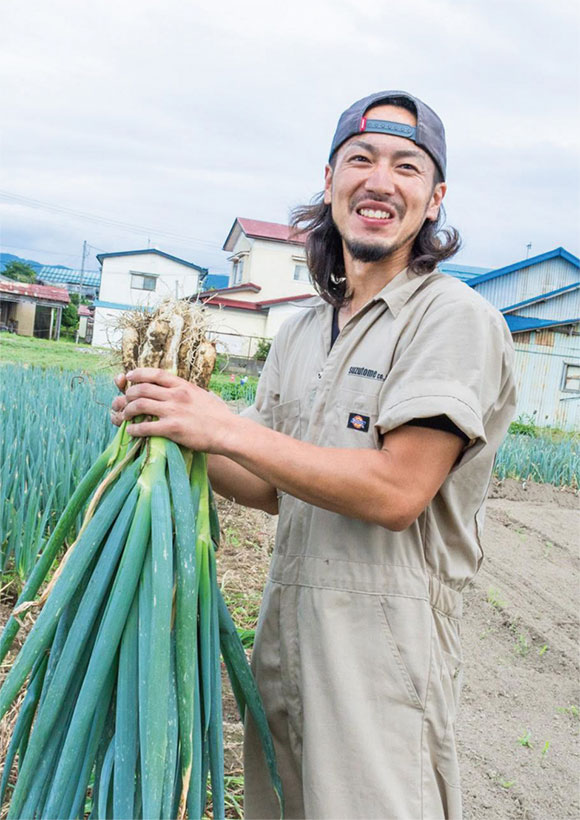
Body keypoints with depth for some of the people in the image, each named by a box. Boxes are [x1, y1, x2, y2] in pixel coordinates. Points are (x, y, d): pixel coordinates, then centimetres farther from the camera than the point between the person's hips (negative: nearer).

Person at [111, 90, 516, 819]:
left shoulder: (456, 317, -11)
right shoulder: (301, 332, 9)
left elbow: (397, 494, -21)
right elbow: (270, 491, 11)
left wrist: (224, 428, -18)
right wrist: (181, 441, -6)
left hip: (386, 633, -6)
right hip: (287, 620, 7)